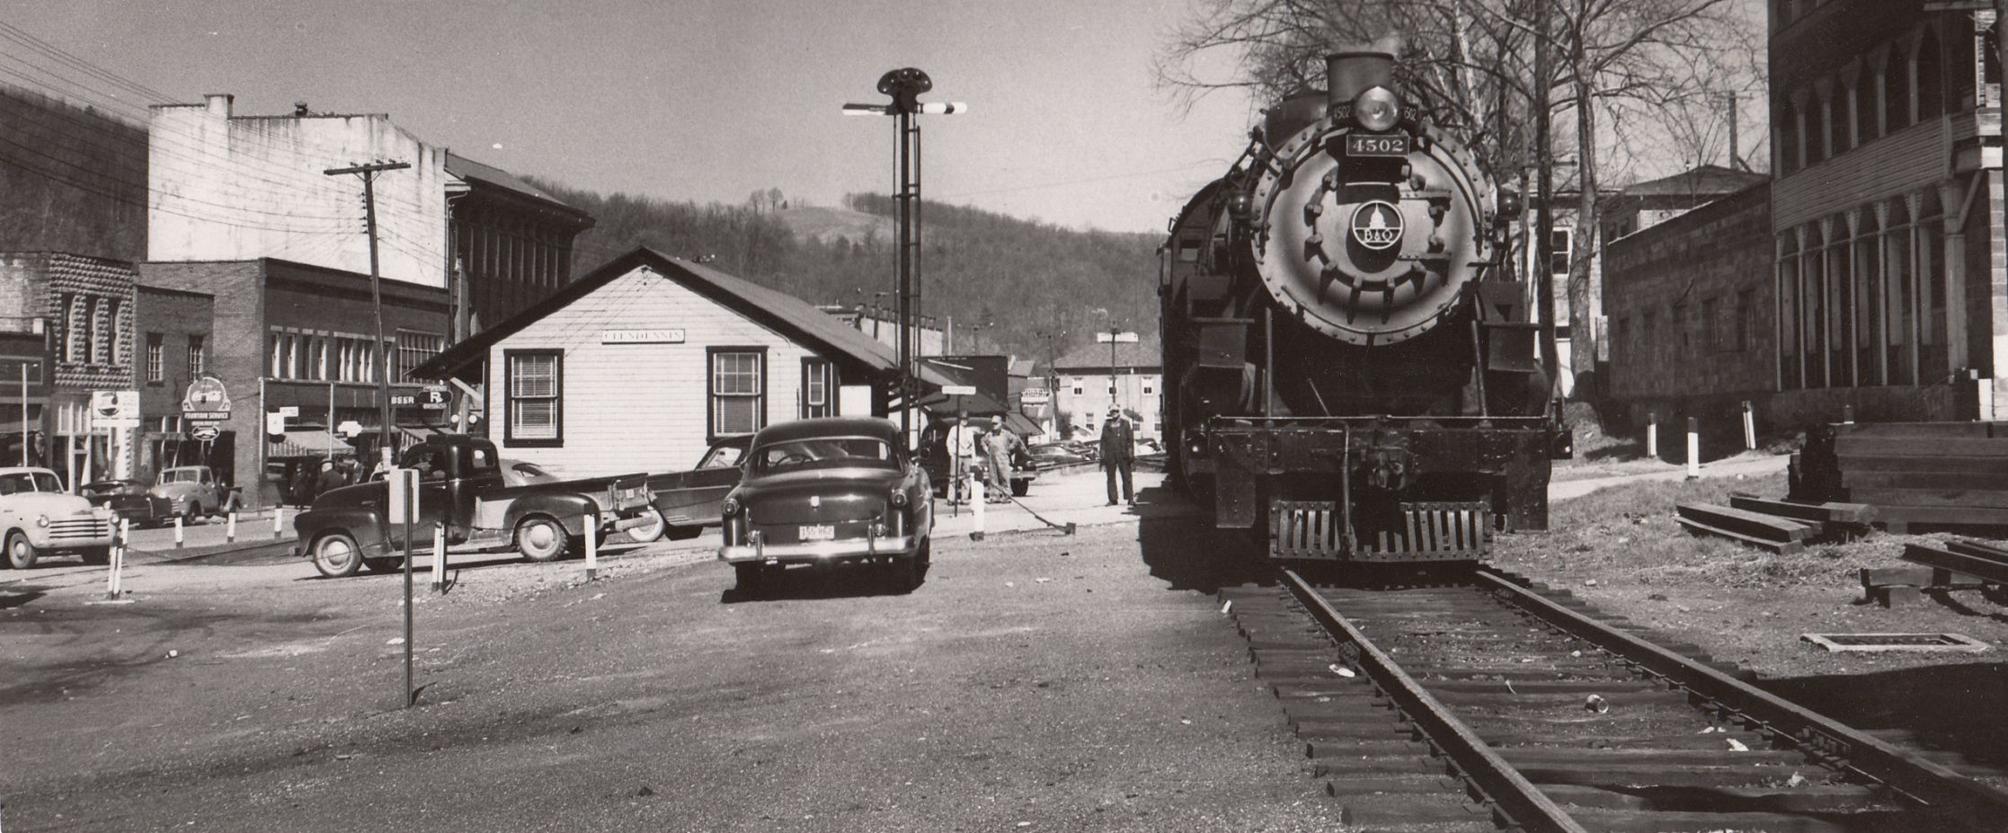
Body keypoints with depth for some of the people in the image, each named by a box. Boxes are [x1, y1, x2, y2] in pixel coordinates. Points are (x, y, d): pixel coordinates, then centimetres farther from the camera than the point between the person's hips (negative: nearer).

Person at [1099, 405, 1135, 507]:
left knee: (1126, 476, -5)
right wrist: (1102, 456, 4)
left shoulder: (1125, 423, 8)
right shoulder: (1106, 425, 12)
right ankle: (1112, 499, 8)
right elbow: (1103, 440, 11)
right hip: (1110, 455, 2)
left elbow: (1131, 439, 5)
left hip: (1123, 454, -2)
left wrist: (1131, 454, -3)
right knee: (1111, 477, 4)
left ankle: (1130, 498, -5)